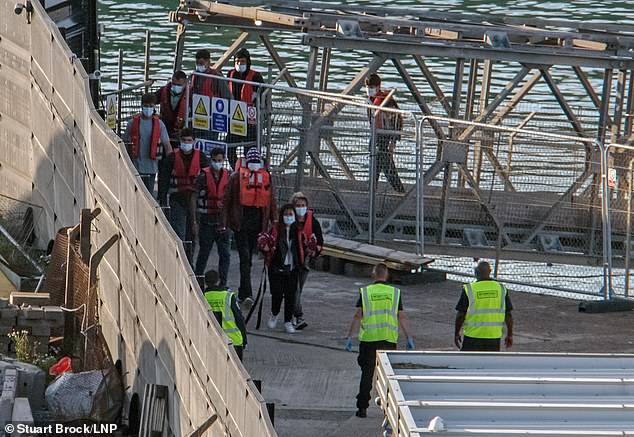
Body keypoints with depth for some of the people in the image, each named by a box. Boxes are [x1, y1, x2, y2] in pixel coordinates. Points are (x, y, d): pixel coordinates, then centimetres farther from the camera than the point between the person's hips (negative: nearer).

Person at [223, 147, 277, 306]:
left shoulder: (266, 178, 9)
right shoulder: (237, 177, -2)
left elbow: (271, 202, 15)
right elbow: (227, 200, 0)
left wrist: (275, 221, 8)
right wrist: (224, 222, -6)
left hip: (257, 223, 4)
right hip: (240, 222, -4)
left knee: (248, 258, 11)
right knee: (245, 257, -11)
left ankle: (243, 293, 20)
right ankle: (247, 293, -17)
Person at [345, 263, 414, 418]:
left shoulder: (365, 292, 2)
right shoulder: (395, 293, 5)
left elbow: (357, 316, -4)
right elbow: (402, 318, 2)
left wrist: (349, 336, -2)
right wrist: (409, 338, 6)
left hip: (368, 339, 0)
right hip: (389, 340, 0)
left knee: (367, 373, 5)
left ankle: (362, 407, 2)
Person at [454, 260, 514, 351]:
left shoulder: (469, 290, -8)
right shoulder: (501, 289, 0)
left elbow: (460, 315, -5)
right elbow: (508, 315, 2)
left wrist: (456, 334, 7)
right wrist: (509, 335, 12)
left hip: (473, 337, -2)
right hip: (494, 336, 2)